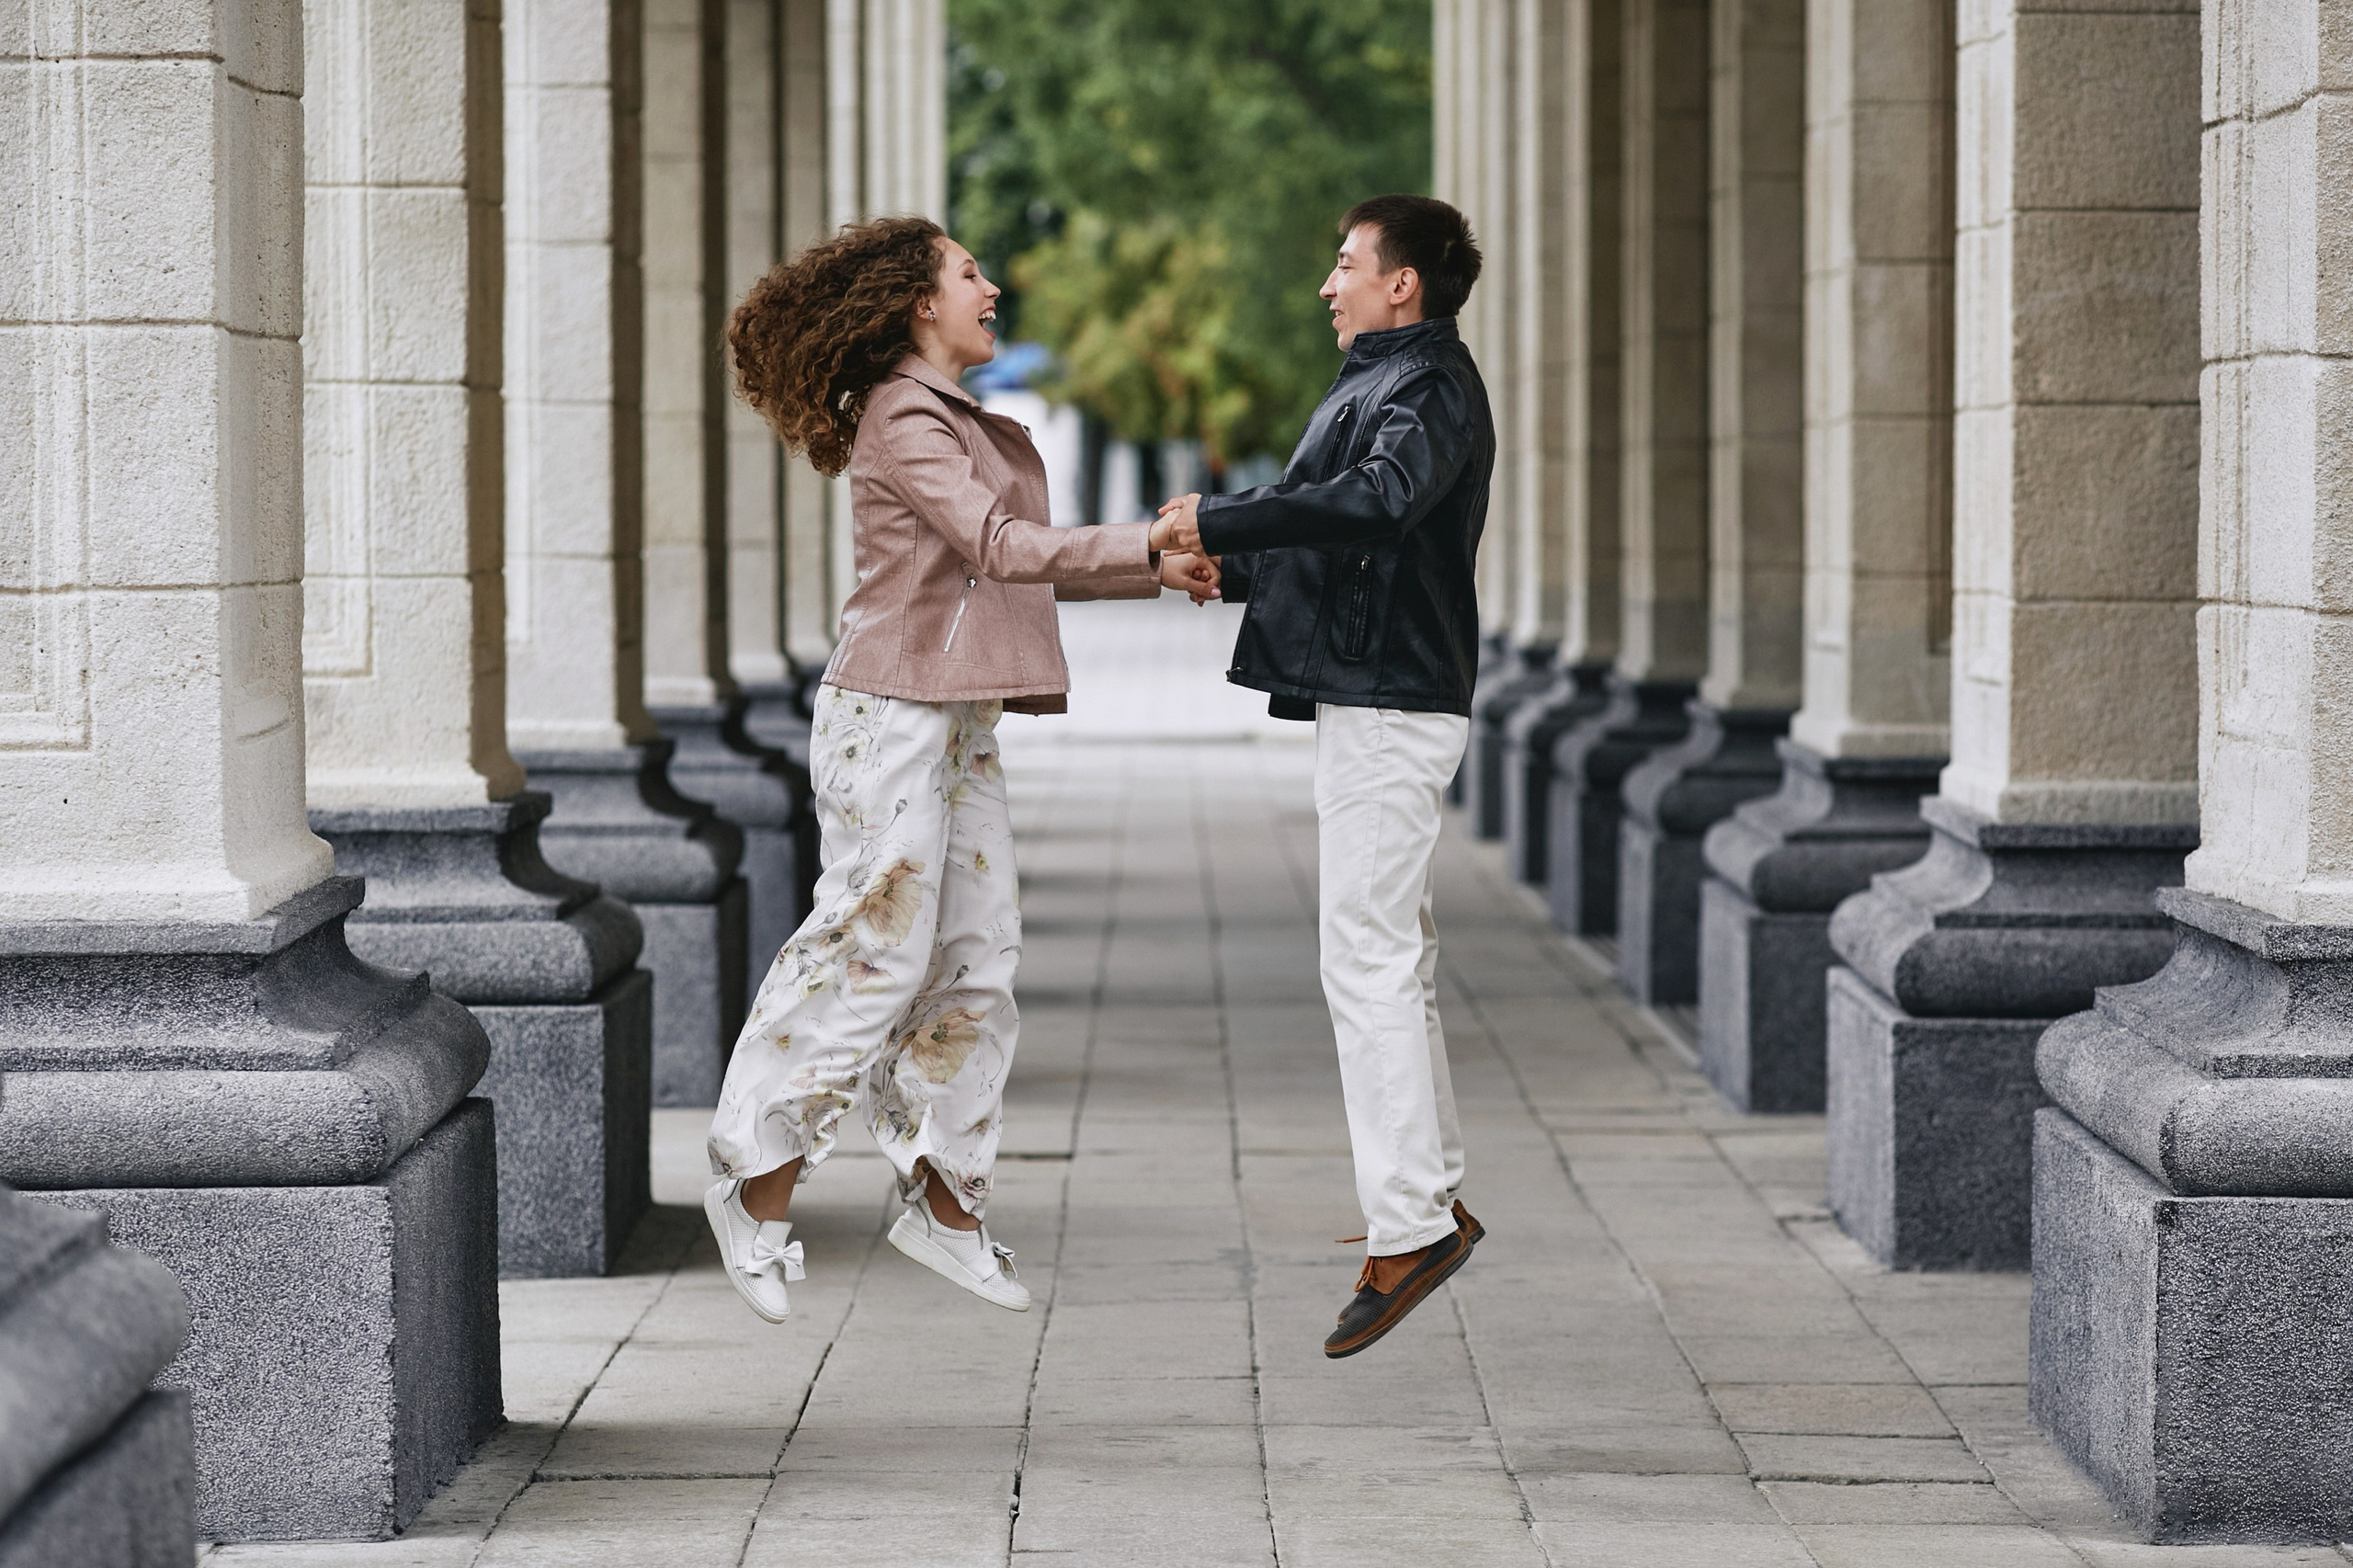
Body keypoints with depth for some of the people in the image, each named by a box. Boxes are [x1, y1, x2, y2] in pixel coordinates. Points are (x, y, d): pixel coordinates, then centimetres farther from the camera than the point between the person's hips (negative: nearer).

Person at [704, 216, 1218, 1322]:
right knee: (875, 946, -9)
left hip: (958, 727, 9)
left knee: (977, 959, 6)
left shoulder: (966, 428, 19)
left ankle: (942, 1198, 11)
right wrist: (1148, 540, -18)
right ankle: (758, 1182, 1)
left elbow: (1025, 568, 23)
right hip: (892, 714, -9)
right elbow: (1002, 548, -20)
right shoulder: (903, 421, -11)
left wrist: (1158, 575, 15)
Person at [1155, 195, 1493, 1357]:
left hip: (1392, 705, -11)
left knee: (1366, 959, -13)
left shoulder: (1428, 388, -13)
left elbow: (1377, 502, -33)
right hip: (1373, 699, 11)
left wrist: (1222, 518, -29)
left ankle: (1407, 1227, -14)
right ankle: (1432, 1197, 22)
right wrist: (1232, 567, 13)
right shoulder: (1387, 385, 21)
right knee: (1388, 958, 15)